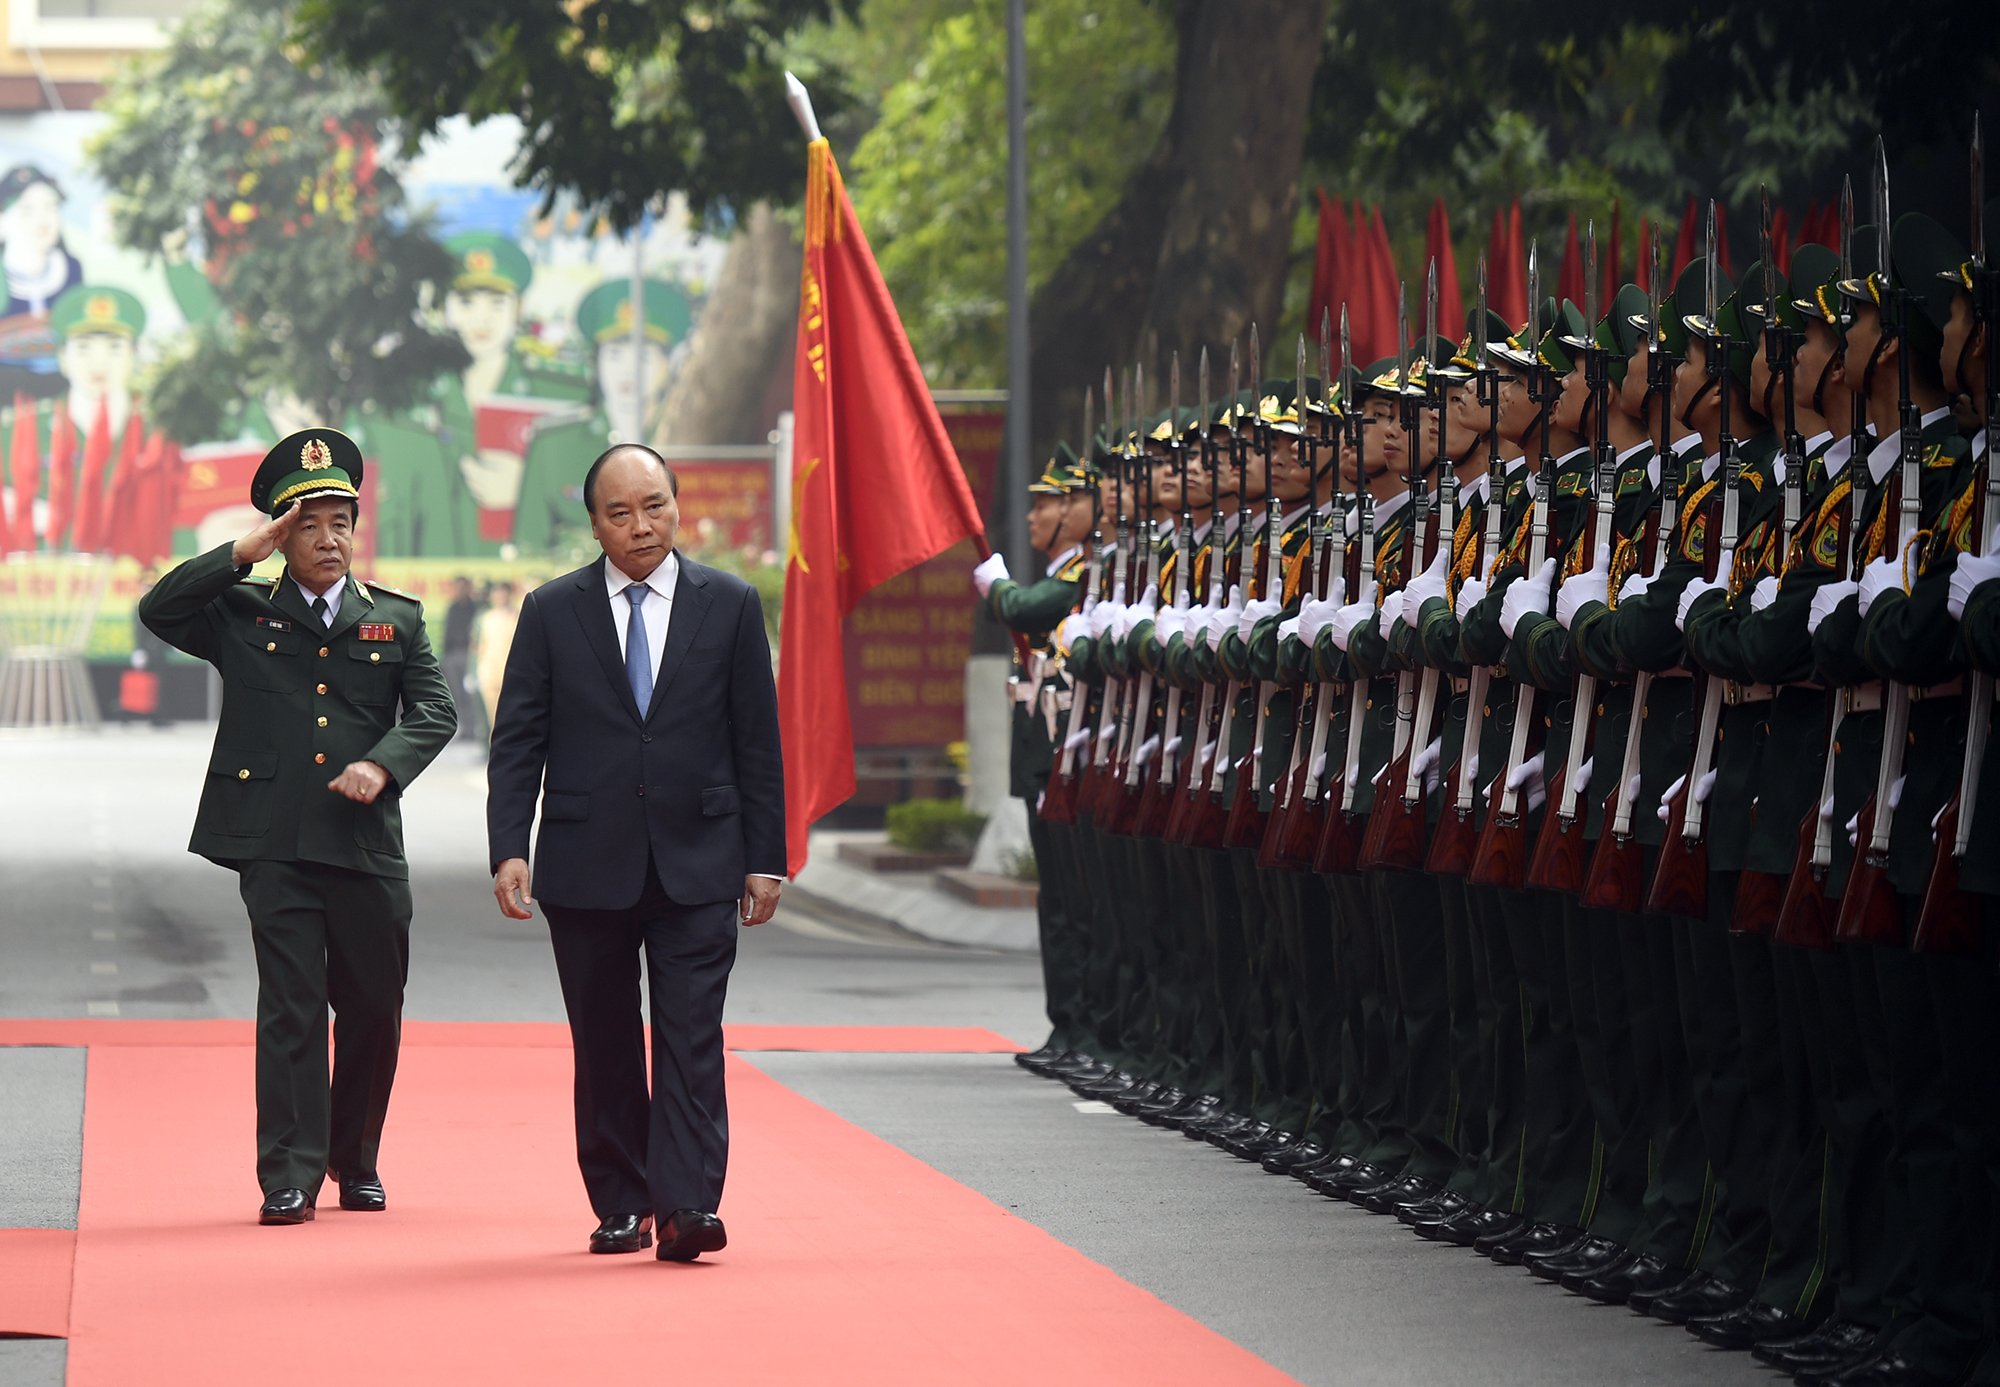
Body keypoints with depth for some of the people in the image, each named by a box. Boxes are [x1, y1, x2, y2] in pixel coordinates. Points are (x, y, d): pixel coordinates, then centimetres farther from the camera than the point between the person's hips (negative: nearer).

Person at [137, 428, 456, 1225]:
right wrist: (242, 555, -9)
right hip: (273, 842, -2)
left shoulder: (396, 619, 13)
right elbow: (158, 612, -5)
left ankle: (355, 1160, 28)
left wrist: (382, 764, -14)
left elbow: (434, 711, 4)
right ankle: (290, 1179, -4)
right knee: (291, 1007, -6)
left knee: (374, 1008, 9)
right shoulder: (240, 614, 9)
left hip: (366, 842, 2)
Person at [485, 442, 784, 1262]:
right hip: (588, 864, 1)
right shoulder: (552, 611, 3)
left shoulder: (730, 606, 4)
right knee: (605, 1046, 6)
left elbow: (757, 741, 6)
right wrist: (509, 849, -9)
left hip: (697, 863, -1)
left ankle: (687, 1205, -13)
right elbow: (517, 741, 2)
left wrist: (764, 857, 2)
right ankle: (621, 1207, 14)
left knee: (691, 1037, -8)